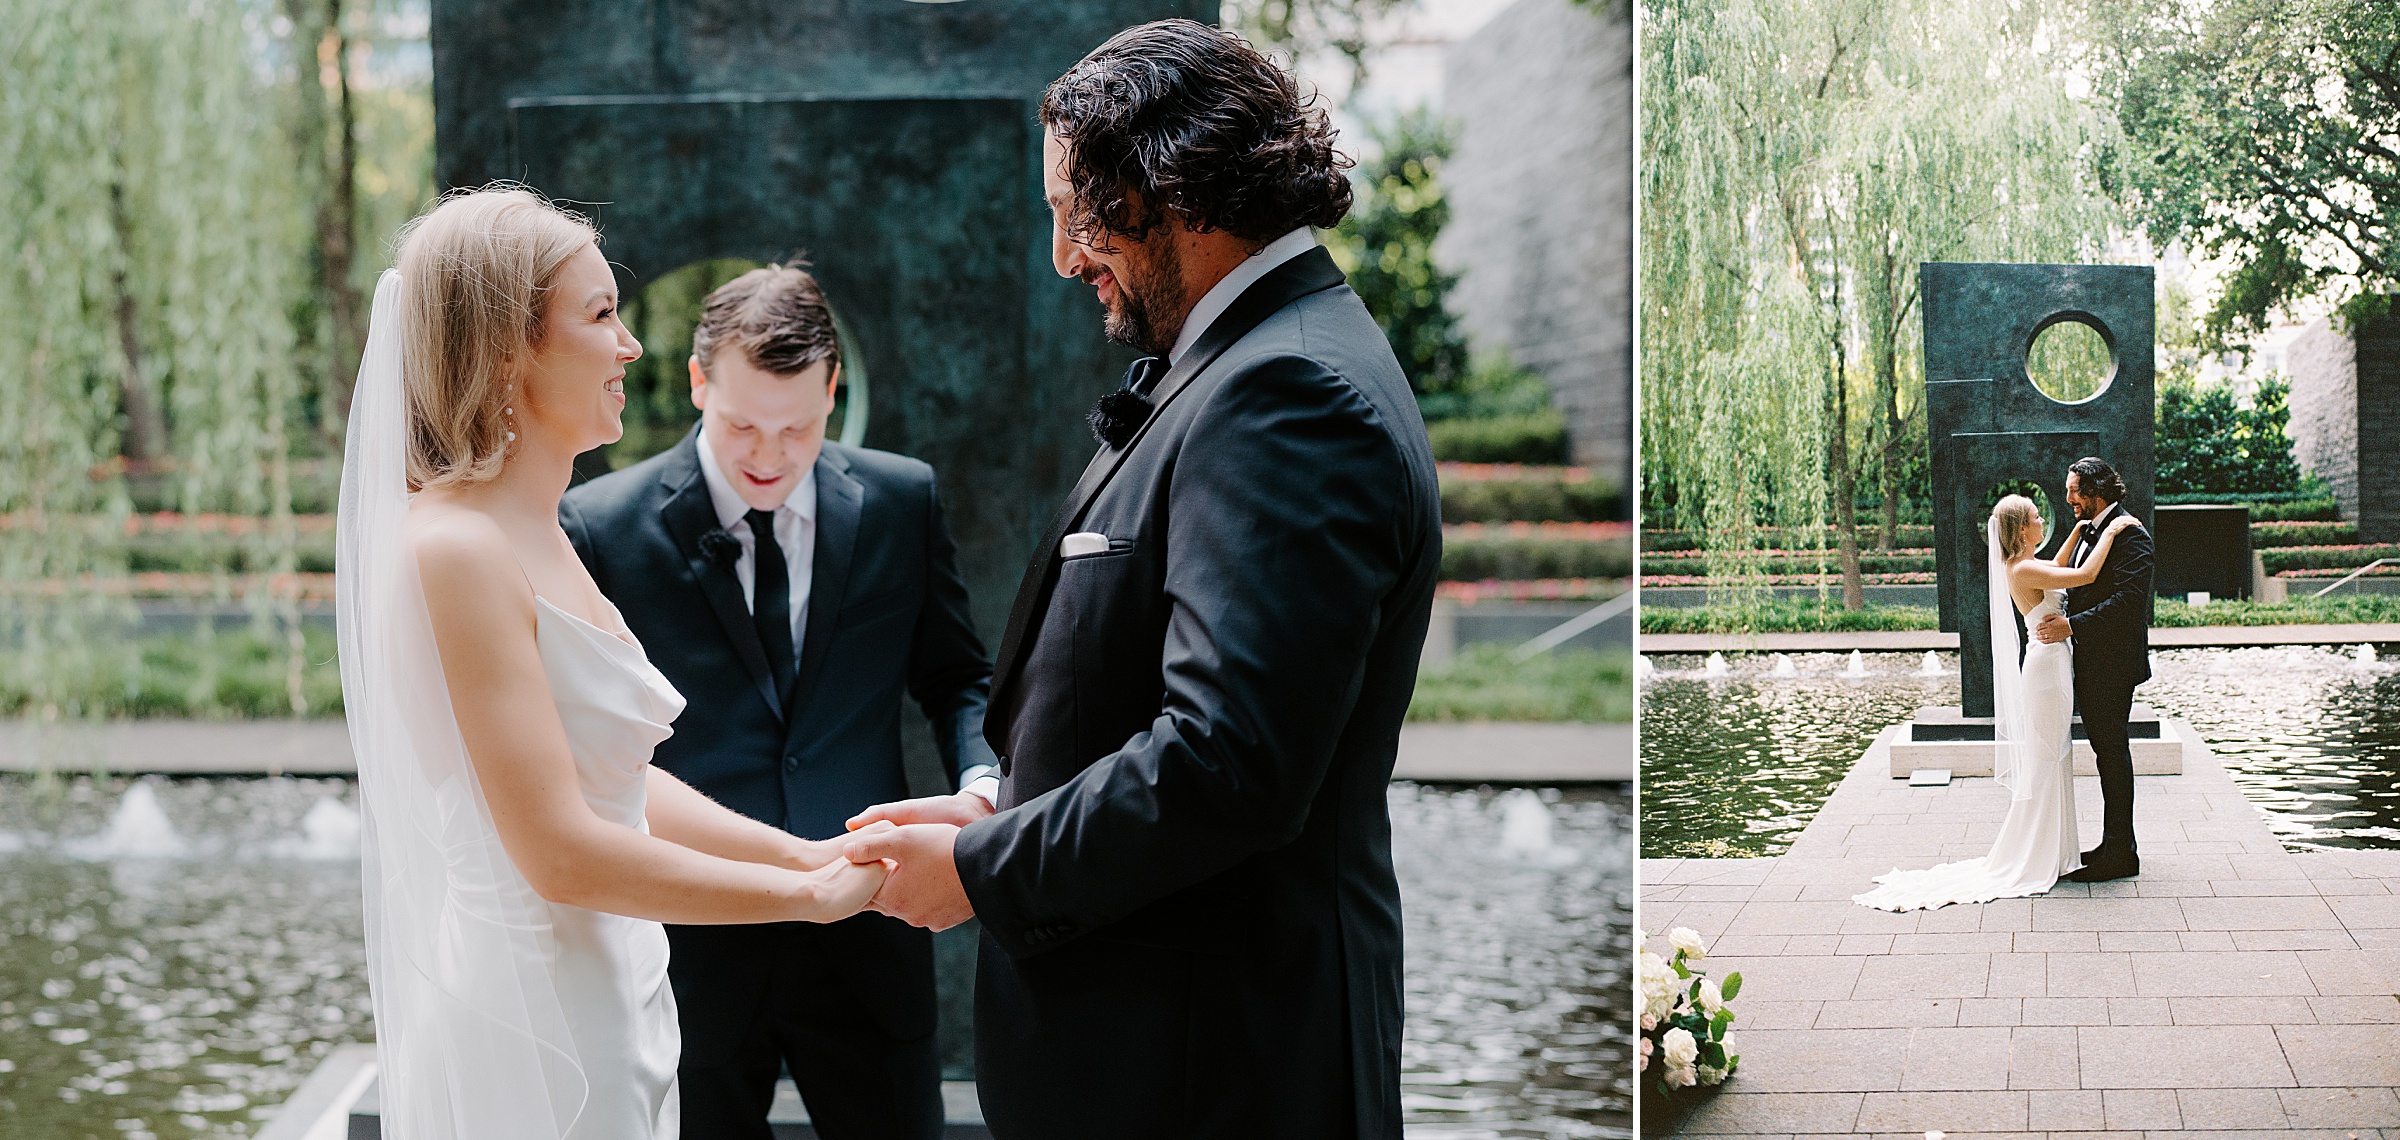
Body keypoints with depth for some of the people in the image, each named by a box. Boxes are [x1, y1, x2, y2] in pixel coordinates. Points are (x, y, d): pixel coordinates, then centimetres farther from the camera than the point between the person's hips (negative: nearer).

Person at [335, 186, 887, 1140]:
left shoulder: (535, 535, 11)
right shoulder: (458, 551, -19)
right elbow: (561, 853, -23)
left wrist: (807, 854, 4)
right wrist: (810, 893, -15)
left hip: (604, 1012, 9)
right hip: (530, 1034, -9)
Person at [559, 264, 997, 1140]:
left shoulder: (902, 501, 2)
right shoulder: (601, 528, -5)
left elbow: (956, 678, 11)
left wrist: (982, 783, -9)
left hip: (864, 937, 2)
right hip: (686, 945, -2)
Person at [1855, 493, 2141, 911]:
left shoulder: (2023, 565, 9)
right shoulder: (2022, 570, -19)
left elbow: (2058, 568, 30)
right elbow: (2084, 576, -24)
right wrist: (2108, 533, -13)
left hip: (2055, 665, 10)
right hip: (2047, 666, -10)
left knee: (2054, 760, 15)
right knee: (2043, 762, -3)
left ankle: (2052, 849, 23)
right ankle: (2033, 859, 3)